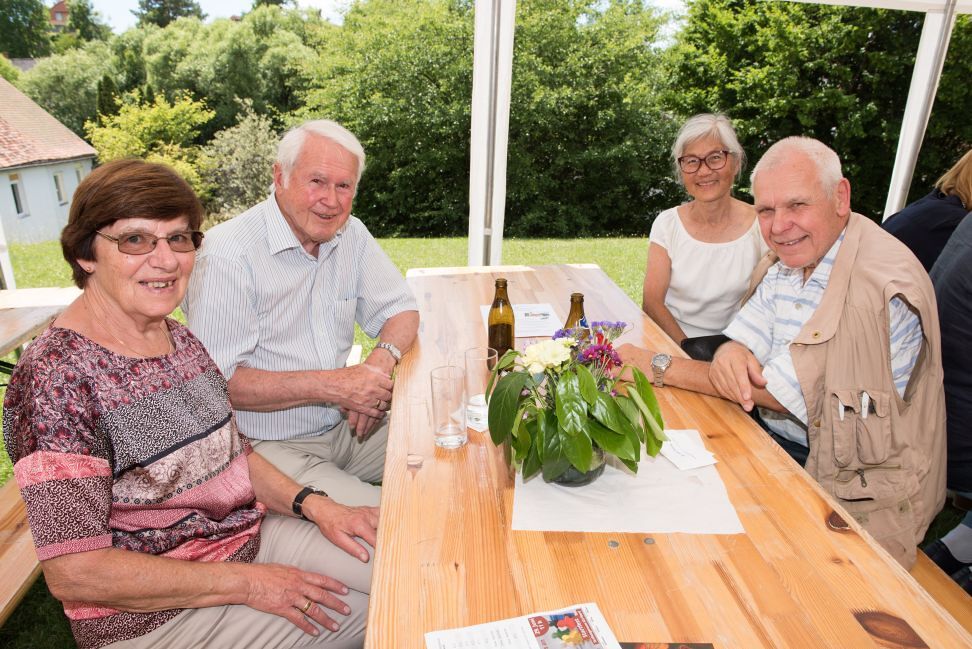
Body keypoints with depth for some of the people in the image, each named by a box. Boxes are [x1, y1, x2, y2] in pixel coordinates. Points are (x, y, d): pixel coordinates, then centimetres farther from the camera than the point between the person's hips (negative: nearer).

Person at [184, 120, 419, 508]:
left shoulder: (351, 234, 5)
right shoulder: (229, 253, -16)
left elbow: (401, 310, 9)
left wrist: (381, 361, -13)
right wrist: (329, 385, -24)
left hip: (346, 427, 7)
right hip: (267, 448, -6)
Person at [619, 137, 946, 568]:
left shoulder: (885, 286, -24)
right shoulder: (784, 262, 3)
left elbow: (780, 391, -24)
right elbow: (744, 339, 2)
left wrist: (658, 366, -22)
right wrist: (731, 352, -25)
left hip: (856, 490, -6)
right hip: (773, 443, 7)